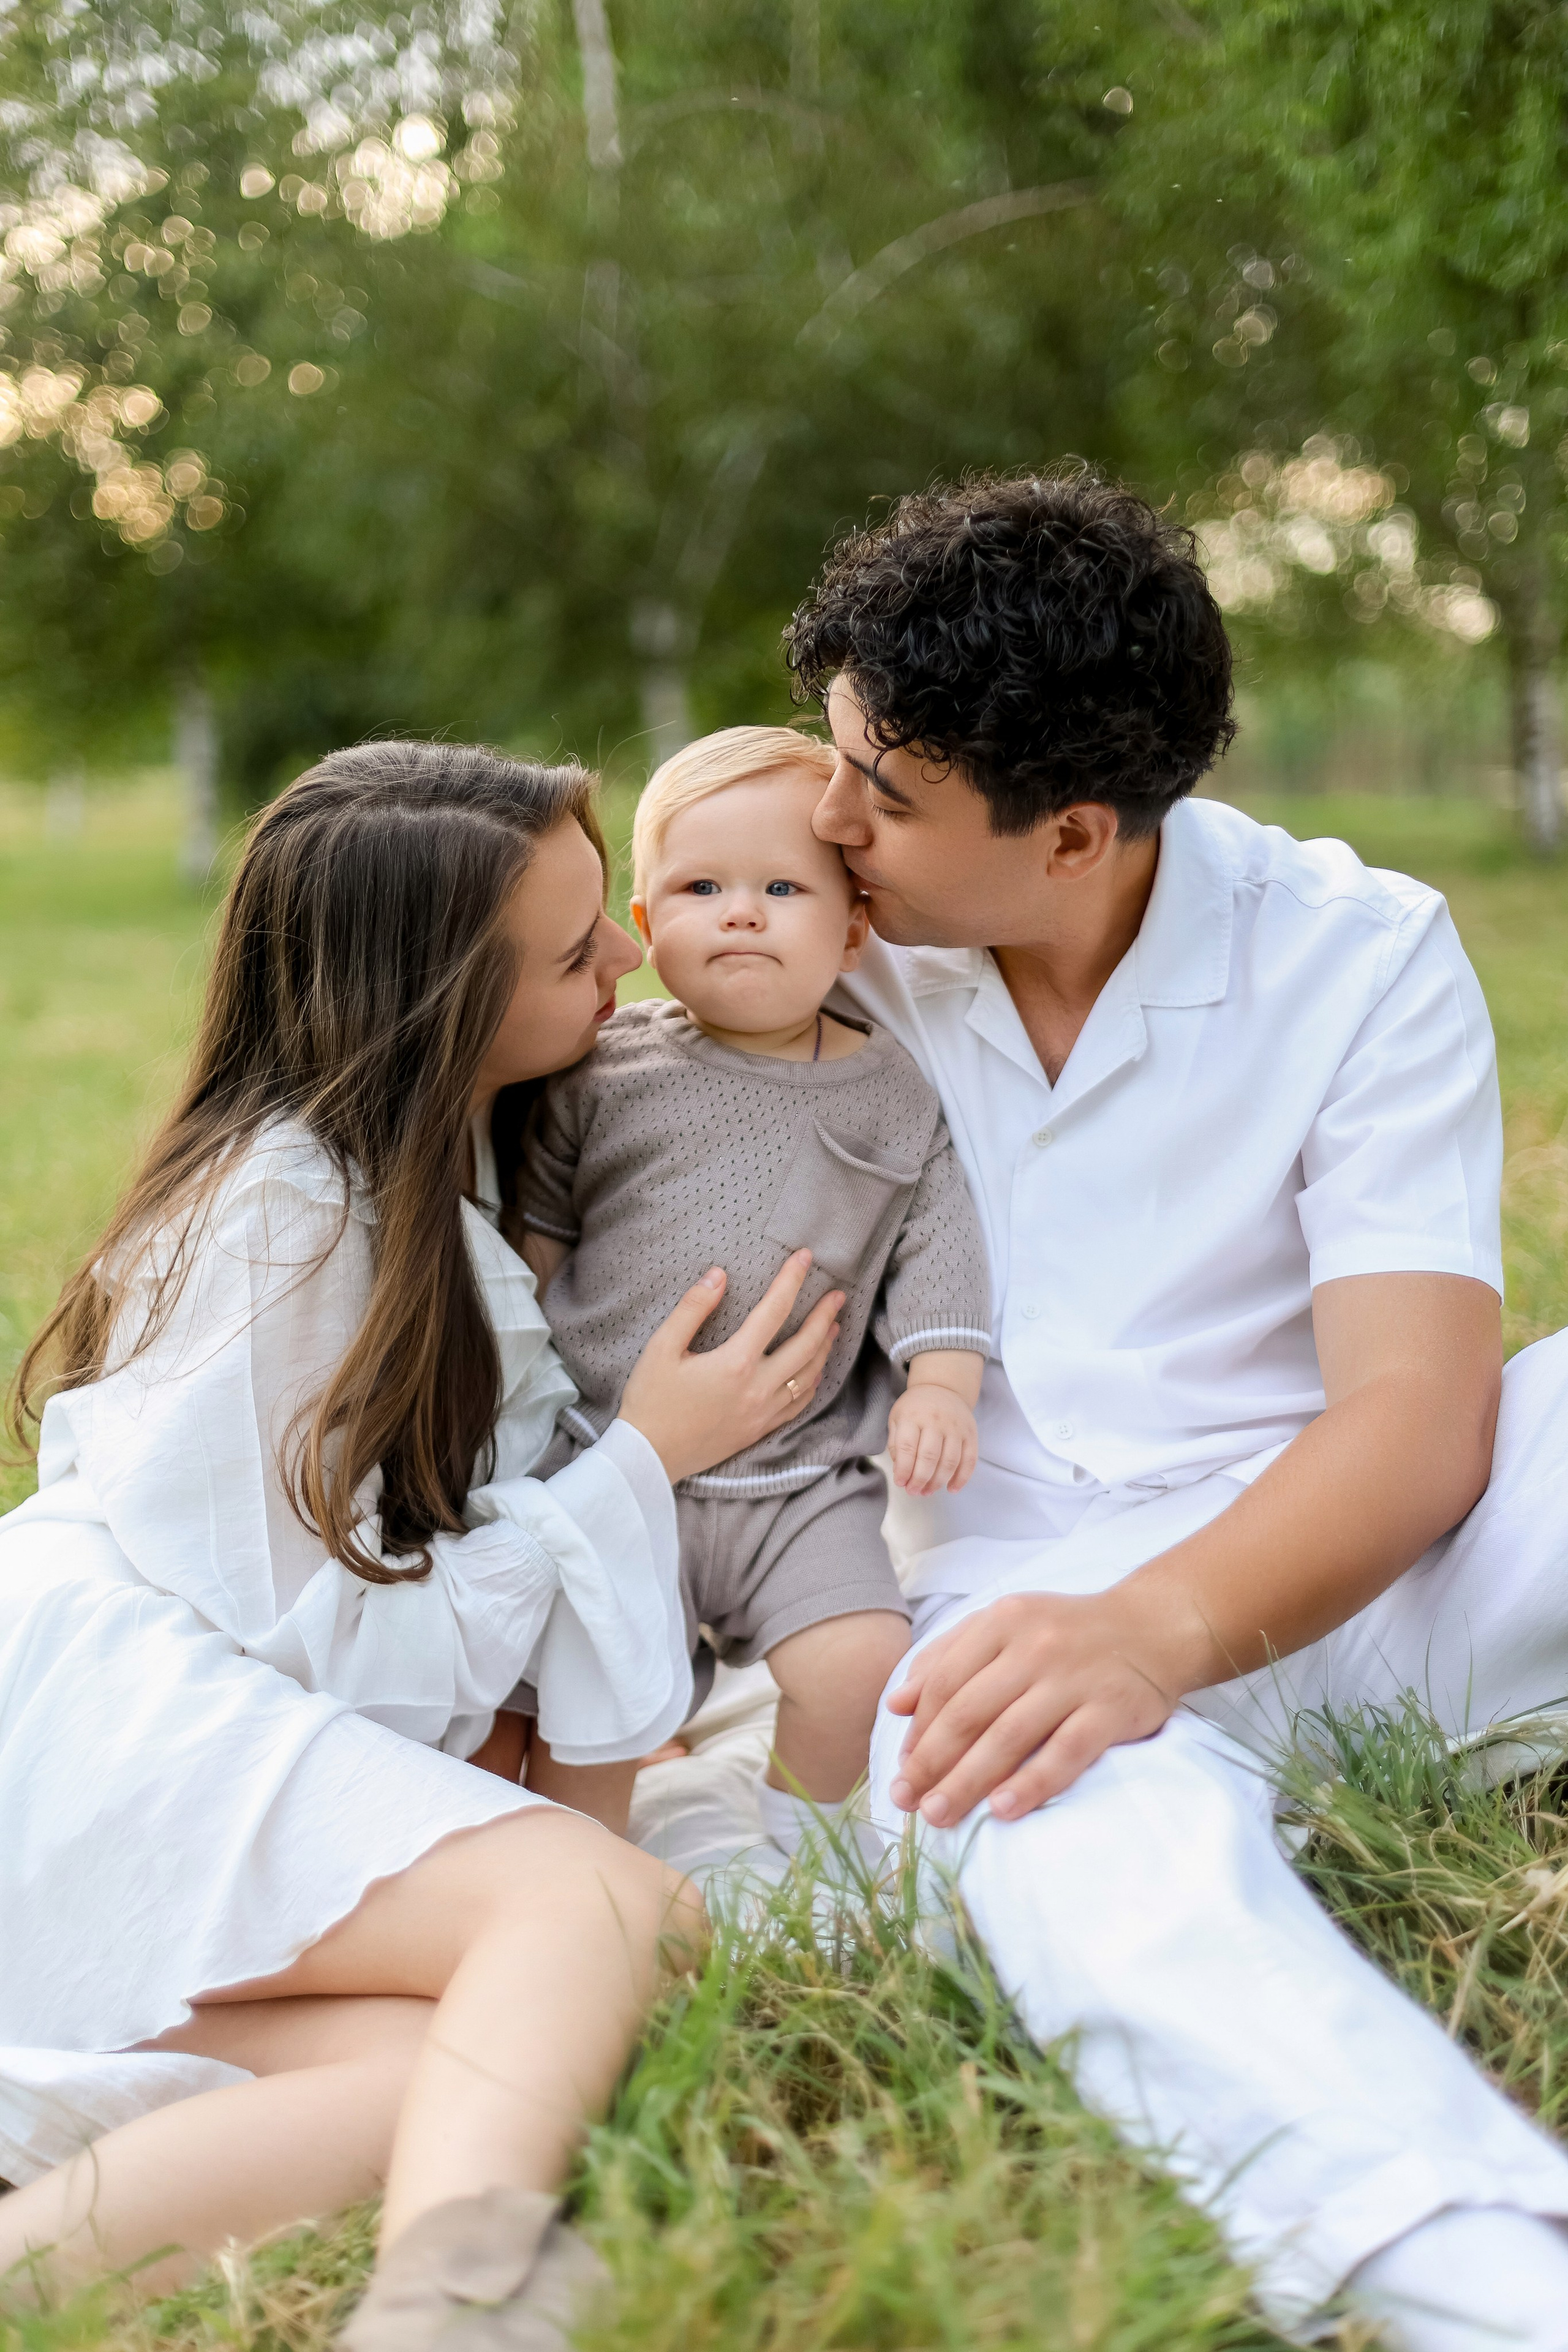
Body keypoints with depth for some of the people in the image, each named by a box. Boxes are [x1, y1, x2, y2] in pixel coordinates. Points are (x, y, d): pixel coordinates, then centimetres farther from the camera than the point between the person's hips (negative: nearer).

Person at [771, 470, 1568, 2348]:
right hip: (1032, 1592, 0)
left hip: (1338, 1557, 0)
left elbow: (1415, 1415, -16)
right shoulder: (845, 961, 3)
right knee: (1078, 1812, -39)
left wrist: (1160, 1625, -37)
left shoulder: (1361, 960, -5)